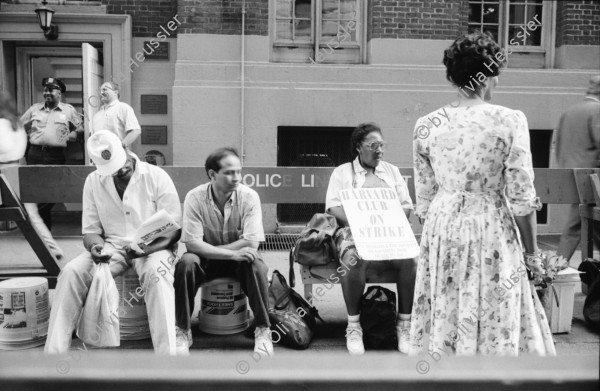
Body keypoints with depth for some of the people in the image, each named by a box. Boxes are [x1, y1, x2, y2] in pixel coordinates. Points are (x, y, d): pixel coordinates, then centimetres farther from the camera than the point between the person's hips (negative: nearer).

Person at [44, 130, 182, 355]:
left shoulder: (156, 177, -7)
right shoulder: (93, 182, 4)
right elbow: (91, 231, 6)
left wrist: (145, 248, -27)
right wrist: (95, 246, -20)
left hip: (153, 247, -3)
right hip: (111, 246, 3)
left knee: (156, 273, -36)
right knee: (71, 272, -22)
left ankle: (166, 353, -36)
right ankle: (54, 350, -15)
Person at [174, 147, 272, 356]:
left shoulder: (249, 196, -16)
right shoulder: (195, 197, -16)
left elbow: (251, 242, -22)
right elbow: (192, 243, -21)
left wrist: (208, 249, -22)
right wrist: (232, 254, -31)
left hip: (239, 258, 0)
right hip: (207, 260, 0)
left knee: (256, 265, -31)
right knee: (186, 264, -30)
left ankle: (263, 330, -17)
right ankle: (183, 331, -14)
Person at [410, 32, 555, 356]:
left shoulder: (426, 126, -1)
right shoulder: (509, 121, -10)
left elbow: (423, 200, 5)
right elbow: (521, 199, -9)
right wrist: (532, 253, 3)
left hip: (441, 229, 4)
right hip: (491, 231, -3)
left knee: (444, 325, 14)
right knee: (496, 328, 10)